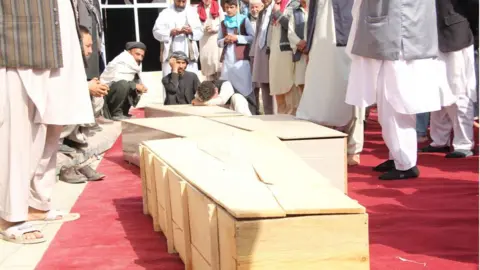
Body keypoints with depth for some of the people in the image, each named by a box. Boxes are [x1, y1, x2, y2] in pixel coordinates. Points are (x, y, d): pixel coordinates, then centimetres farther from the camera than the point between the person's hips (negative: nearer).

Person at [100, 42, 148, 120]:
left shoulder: (136, 66, 6)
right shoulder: (121, 62, -20)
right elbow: (116, 81, -33)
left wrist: (140, 87, -15)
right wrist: (135, 85, -25)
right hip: (104, 95, -9)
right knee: (123, 84, -31)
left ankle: (123, 112, 7)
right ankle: (116, 113, -17)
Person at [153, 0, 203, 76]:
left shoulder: (192, 12, 12)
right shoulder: (165, 13, 4)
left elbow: (200, 32, 7)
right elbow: (156, 32, -2)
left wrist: (191, 31, -14)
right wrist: (170, 32, -18)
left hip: (189, 55, 2)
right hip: (170, 56, -2)